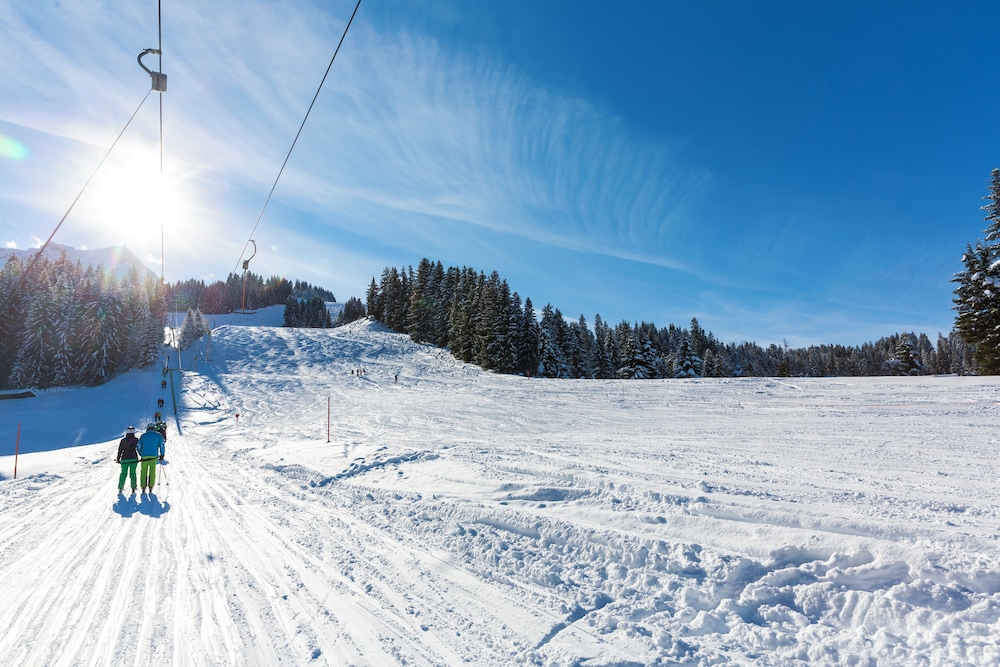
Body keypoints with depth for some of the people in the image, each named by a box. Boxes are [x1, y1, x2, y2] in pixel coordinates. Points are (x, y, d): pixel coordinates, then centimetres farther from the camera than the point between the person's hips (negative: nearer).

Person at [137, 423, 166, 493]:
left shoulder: (143, 435, 6)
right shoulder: (158, 435, 5)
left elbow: (139, 446, 5)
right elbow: (162, 445, 1)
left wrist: (141, 454, 19)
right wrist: (162, 455, 11)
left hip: (144, 456, 1)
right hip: (154, 456, -1)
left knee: (143, 472, 9)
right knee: (152, 472, 4)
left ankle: (143, 487, 8)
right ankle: (150, 487, 1)